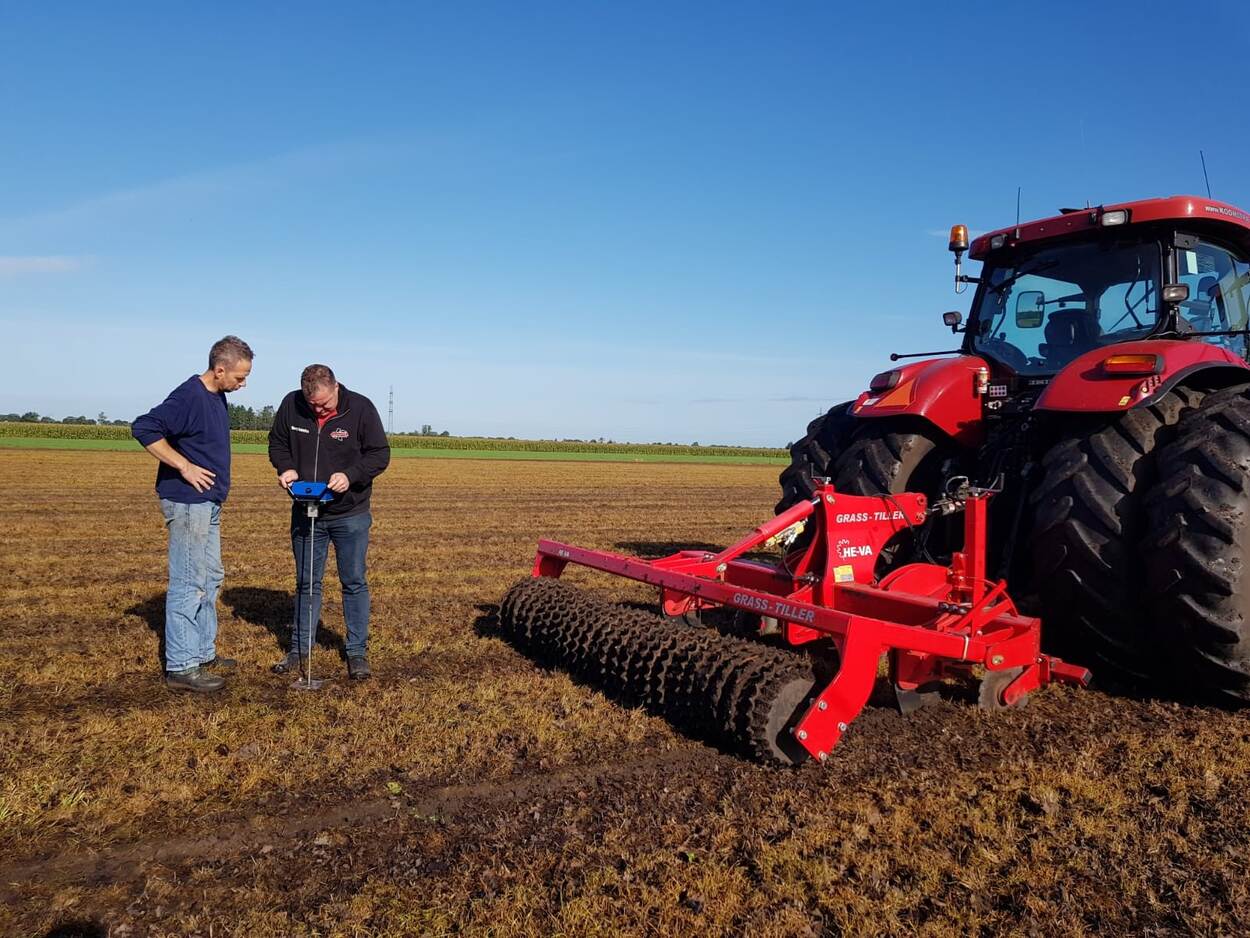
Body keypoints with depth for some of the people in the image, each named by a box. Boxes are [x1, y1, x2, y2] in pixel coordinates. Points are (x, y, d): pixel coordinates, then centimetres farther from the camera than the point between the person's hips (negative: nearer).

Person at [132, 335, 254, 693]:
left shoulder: (216, 397, 10)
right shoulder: (189, 397, -18)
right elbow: (143, 428, -25)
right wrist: (184, 467, -22)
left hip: (208, 504, 10)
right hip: (187, 504, -10)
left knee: (210, 579, 17)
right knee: (188, 585, -5)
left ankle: (203, 653, 28)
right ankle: (181, 667, 3)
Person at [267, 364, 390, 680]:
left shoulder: (361, 408, -15)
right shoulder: (291, 405, -8)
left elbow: (380, 453, -10)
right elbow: (277, 442, 7)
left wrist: (351, 475, -26)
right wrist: (286, 468, -13)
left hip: (351, 514, -2)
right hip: (305, 512, 2)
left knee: (354, 582, 5)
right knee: (306, 582, 13)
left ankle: (358, 651, 16)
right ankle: (299, 648, 26)